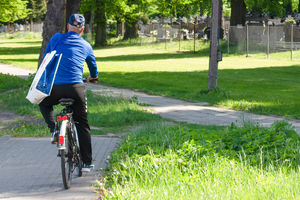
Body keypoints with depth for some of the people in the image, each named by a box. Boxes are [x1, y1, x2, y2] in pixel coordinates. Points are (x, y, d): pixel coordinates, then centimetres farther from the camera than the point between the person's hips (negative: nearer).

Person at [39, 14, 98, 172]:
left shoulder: (56, 38, 9)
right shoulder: (86, 46, 13)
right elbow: (93, 66, 30)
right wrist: (93, 77, 53)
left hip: (56, 87, -1)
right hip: (77, 87, 1)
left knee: (44, 104, 32)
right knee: (82, 125, 14)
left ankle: (53, 129, 6)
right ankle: (87, 163, 13)